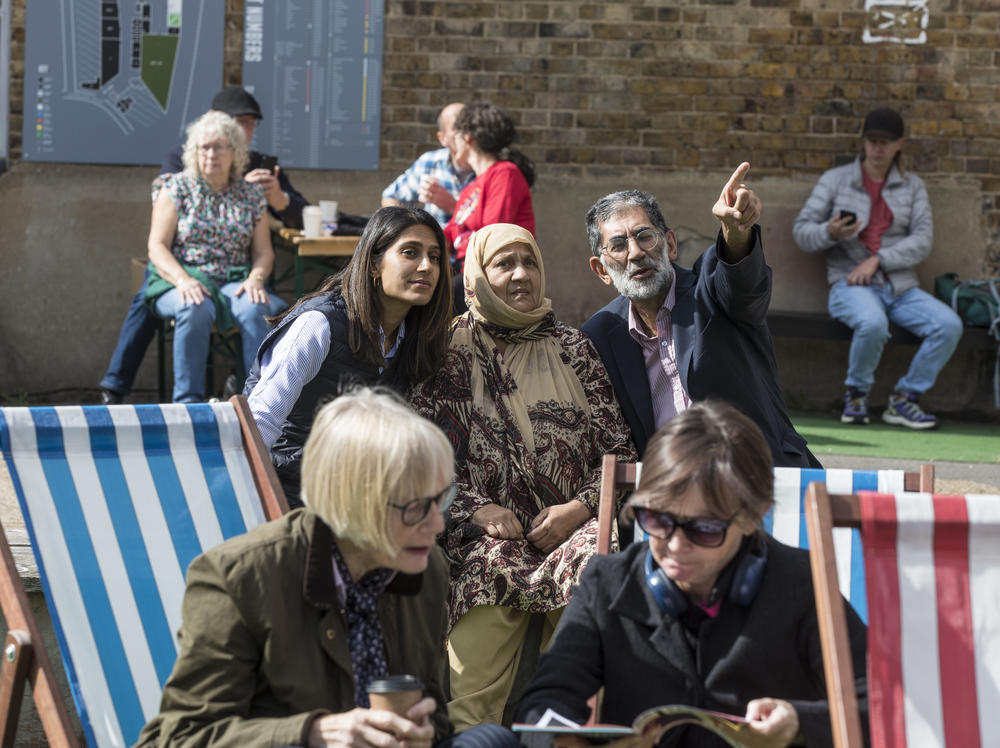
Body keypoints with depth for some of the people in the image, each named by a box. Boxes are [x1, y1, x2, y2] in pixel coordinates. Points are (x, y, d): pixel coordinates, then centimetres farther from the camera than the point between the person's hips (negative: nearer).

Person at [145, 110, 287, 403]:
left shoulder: (251, 196, 14)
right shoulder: (176, 188, 7)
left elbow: (263, 252, 12)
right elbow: (157, 247, 0)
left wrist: (256, 278, -11)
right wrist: (183, 280, -19)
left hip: (234, 281, 2)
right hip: (179, 281, -2)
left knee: (256, 309, -33)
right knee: (195, 310, -37)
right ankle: (188, 400, -32)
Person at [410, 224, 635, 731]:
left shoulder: (572, 350, 18)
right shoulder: (454, 351, 13)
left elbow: (619, 449, 14)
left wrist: (581, 507, -4)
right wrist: (477, 508, -9)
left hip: (572, 524, 1)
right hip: (490, 531, -1)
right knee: (489, 566, -32)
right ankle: (469, 730, -23)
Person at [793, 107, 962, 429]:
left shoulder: (912, 185, 14)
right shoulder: (835, 180, 9)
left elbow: (922, 241, 2)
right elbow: (801, 230, 4)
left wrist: (877, 260, -13)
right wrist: (830, 233, -19)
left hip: (901, 287, 3)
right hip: (850, 285, -3)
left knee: (949, 325, -23)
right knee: (873, 323, -38)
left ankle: (903, 400, -9)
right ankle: (856, 395, -10)